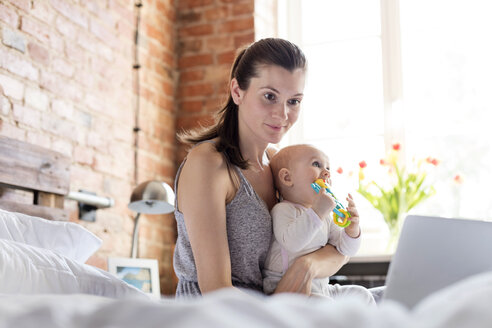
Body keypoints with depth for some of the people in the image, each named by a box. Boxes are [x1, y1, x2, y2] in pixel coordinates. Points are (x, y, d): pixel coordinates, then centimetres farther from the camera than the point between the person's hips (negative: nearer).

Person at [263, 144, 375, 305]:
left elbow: (344, 250, 12)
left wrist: (352, 229, -8)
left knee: (362, 294, 9)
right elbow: (291, 242, -29)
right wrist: (317, 212, -34)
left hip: (320, 288, 8)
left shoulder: (326, 215, 14)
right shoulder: (283, 210, -11)